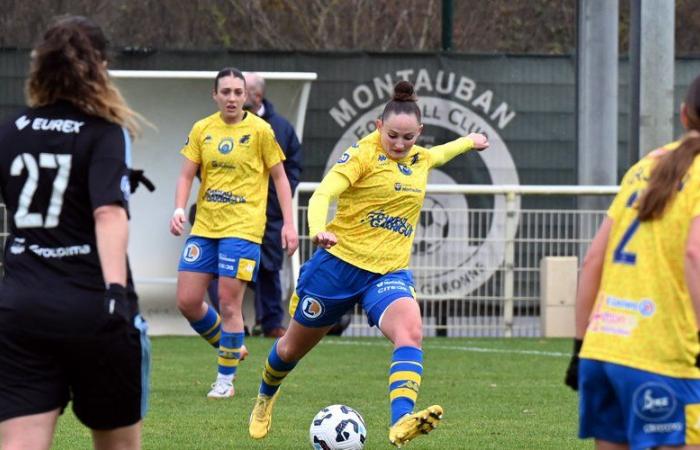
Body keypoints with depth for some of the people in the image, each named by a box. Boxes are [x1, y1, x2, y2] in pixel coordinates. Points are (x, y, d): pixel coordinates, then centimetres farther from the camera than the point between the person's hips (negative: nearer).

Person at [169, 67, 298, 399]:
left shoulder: (260, 130, -4)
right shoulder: (202, 129, 6)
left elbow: (279, 177, 2)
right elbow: (186, 175, 8)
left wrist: (288, 223, -4)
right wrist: (179, 209, -9)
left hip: (242, 228, -5)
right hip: (204, 227, 5)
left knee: (229, 304, -8)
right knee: (187, 301, 1)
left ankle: (225, 380, 3)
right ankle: (229, 347, 26)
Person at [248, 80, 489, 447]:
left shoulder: (420, 159, 9)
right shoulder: (364, 153, -12)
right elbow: (323, 193, -26)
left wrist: (469, 141, 50)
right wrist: (318, 230, -45)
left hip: (389, 272, 3)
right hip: (339, 262, -3)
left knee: (410, 331, -29)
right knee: (293, 347, 15)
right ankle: (266, 396, 49)